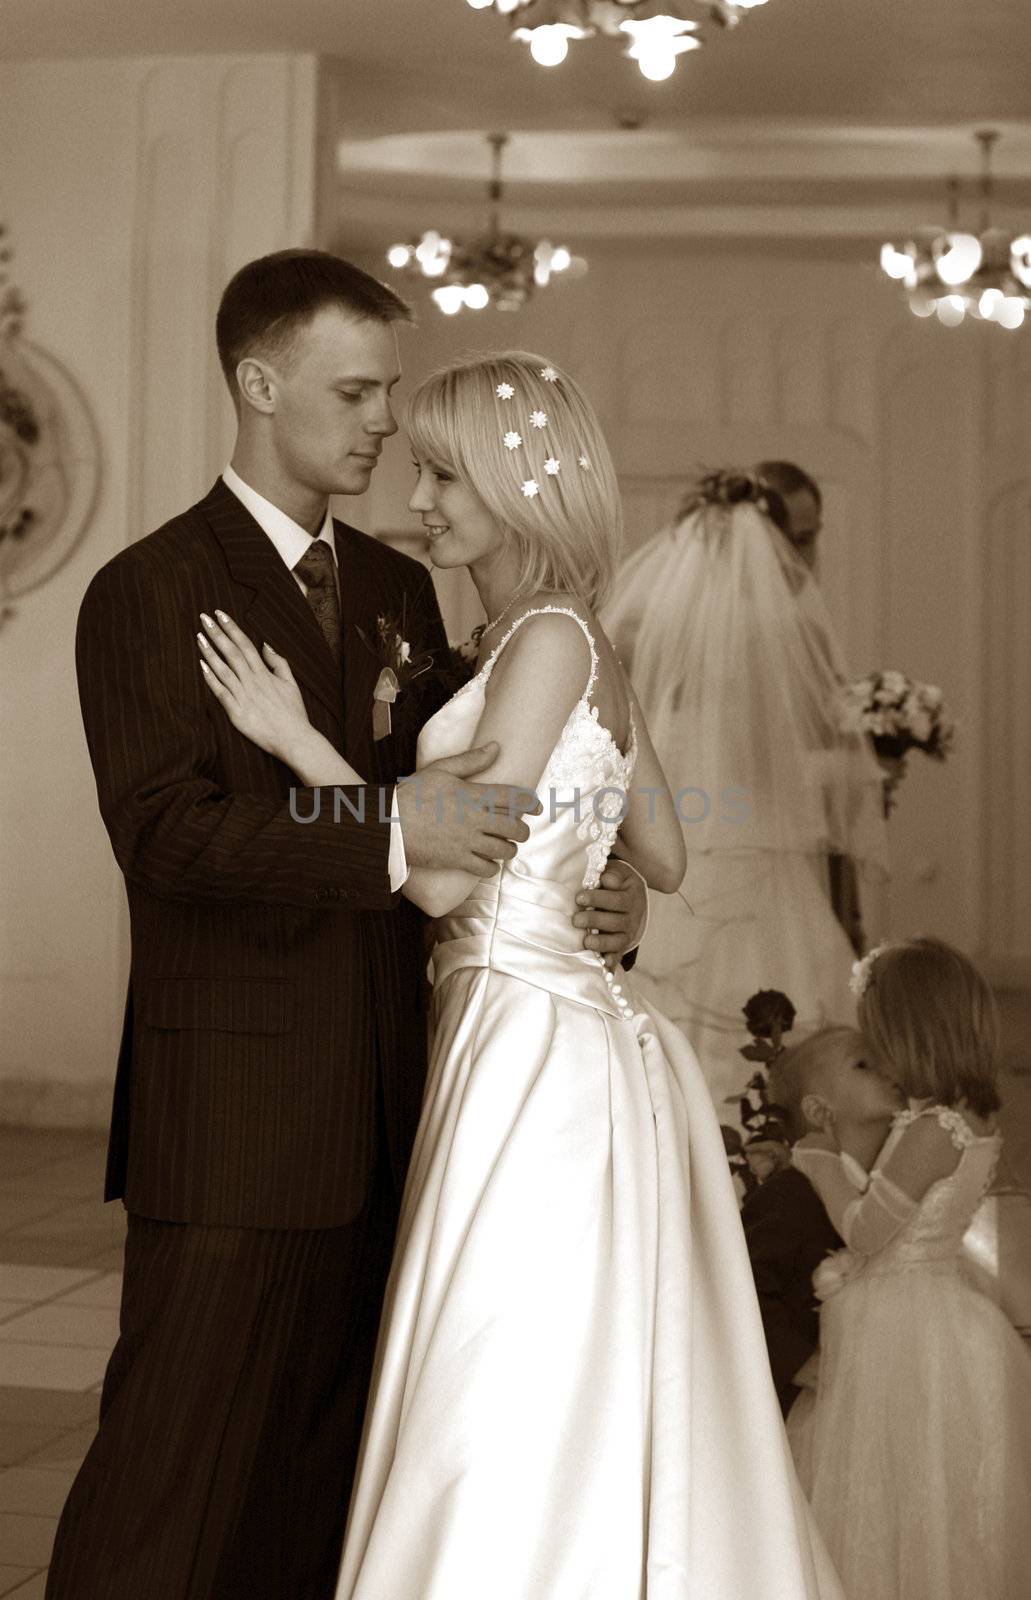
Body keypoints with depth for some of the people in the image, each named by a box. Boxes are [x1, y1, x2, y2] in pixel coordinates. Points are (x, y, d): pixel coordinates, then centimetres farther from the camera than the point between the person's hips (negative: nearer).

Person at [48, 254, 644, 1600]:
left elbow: (452, 792, 19)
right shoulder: (148, 592, -6)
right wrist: (388, 836, -26)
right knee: (177, 1456, -2)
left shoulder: (402, 590, 14)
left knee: (328, 1455, 14)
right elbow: (166, 836, -17)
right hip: (237, 1117, -6)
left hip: (383, 1113, 7)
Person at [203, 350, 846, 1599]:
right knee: (580, 1404, 16)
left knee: (508, 1417, -2)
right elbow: (665, 859, 18)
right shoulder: (584, 651, 13)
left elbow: (445, 875, -19)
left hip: (533, 1048, -10)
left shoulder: (549, 640, -14)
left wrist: (296, 737, -13)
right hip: (526, 1037, 10)